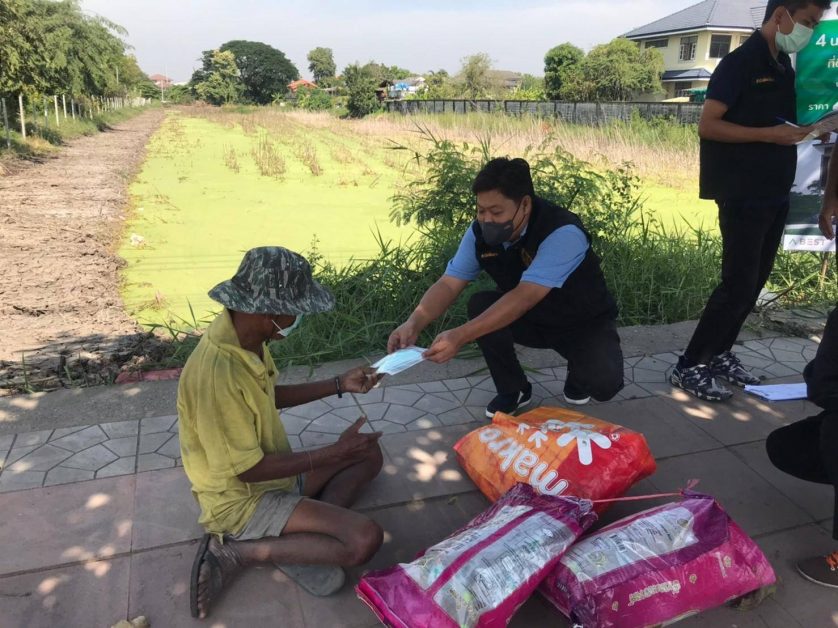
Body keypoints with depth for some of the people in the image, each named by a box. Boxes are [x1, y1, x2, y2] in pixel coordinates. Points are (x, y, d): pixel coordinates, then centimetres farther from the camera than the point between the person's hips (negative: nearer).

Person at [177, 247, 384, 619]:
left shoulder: (246, 335, -6)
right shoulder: (216, 373, -34)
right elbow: (247, 470, -26)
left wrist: (339, 385, 4)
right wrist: (334, 453, -19)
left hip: (272, 472, 9)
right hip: (241, 499, -9)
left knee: (369, 456, 13)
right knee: (364, 539, -19)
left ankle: (310, 535, -3)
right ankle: (235, 551, -7)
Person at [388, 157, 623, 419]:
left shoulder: (563, 233, -34)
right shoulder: (480, 233, -16)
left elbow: (525, 297, -43)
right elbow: (449, 284, -16)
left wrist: (460, 336, -51)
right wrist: (414, 323, -37)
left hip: (586, 322, -4)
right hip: (533, 321, 5)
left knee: (604, 383, -30)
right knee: (480, 305, -23)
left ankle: (577, 379, 10)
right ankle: (513, 389, 0)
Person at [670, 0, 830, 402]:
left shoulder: (785, 66, 15)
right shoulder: (740, 63, -9)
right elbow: (707, 125, -15)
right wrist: (768, 135, -21)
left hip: (774, 194, 9)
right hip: (743, 196, -9)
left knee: (755, 281, 11)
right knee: (738, 284, -9)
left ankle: (719, 354, 22)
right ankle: (689, 367, 0)